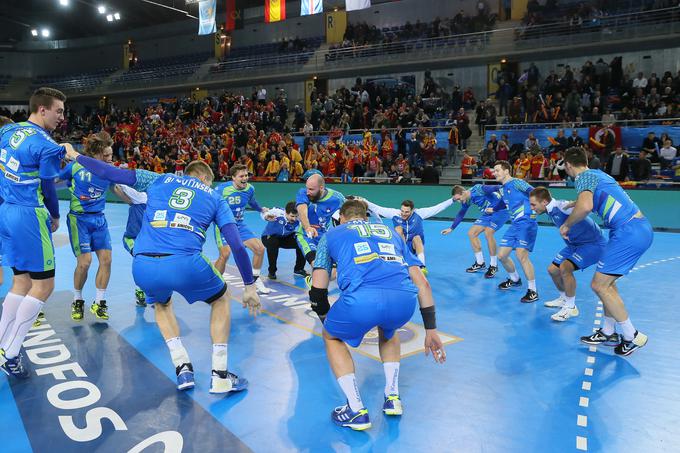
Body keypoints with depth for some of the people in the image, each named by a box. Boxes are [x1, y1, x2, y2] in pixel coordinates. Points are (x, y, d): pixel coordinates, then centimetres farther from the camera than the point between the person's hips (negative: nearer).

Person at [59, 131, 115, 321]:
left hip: (99, 219, 3)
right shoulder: (75, 166, -9)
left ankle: (99, 303, 12)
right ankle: (77, 302, 14)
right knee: (84, 262, -11)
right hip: (79, 218, -3)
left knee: (106, 259, -5)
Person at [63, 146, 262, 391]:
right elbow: (237, 246, 13)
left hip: (143, 267, 3)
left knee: (162, 305, 37)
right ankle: (219, 375, 19)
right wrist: (250, 287, 21)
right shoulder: (215, 197, 21)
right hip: (184, 265, -2)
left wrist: (74, 155, 43)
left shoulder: (158, 180, 25)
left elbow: (109, 172, 25)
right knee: (221, 299, 27)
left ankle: (182, 367, 21)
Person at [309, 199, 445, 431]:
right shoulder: (390, 232, 35)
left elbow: (318, 289, 19)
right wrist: (431, 329, 30)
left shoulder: (333, 234, 28)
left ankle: (356, 411, 21)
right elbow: (422, 283, 27)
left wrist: (327, 320, 37)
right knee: (388, 329, 40)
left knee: (332, 336, 29)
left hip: (362, 300, -3)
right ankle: (393, 398, 34)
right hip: (405, 300, 4)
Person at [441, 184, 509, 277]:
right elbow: (460, 215, 14)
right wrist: (451, 228, 18)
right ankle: (480, 263, 16)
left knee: (488, 232, -27)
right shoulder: (466, 201, -2)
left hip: (501, 210, -8)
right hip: (488, 213, 9)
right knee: (471, 233, 3)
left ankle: (493, 266, -11)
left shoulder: (478, 189, -27)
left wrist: (493, 209, -25)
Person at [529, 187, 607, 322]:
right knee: (553, 269, 10)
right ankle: (564, 299, 36)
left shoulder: (562, 206, -29)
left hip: (593, 243, -9)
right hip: (575, 244, 9)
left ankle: (570, 307, -9)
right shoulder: (551, 210, -3)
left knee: (565, 267, -27)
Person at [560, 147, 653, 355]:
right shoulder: (598, 173, 19)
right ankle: (608, 332, 25)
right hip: (642, 227, 9)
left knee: (599, 285, -4)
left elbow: (585, 206, -27)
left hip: (628, 232, -9)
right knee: (607, 281, 17)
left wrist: (566, 225, -11)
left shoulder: (584, 177, -7)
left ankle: (632, 337, 6)